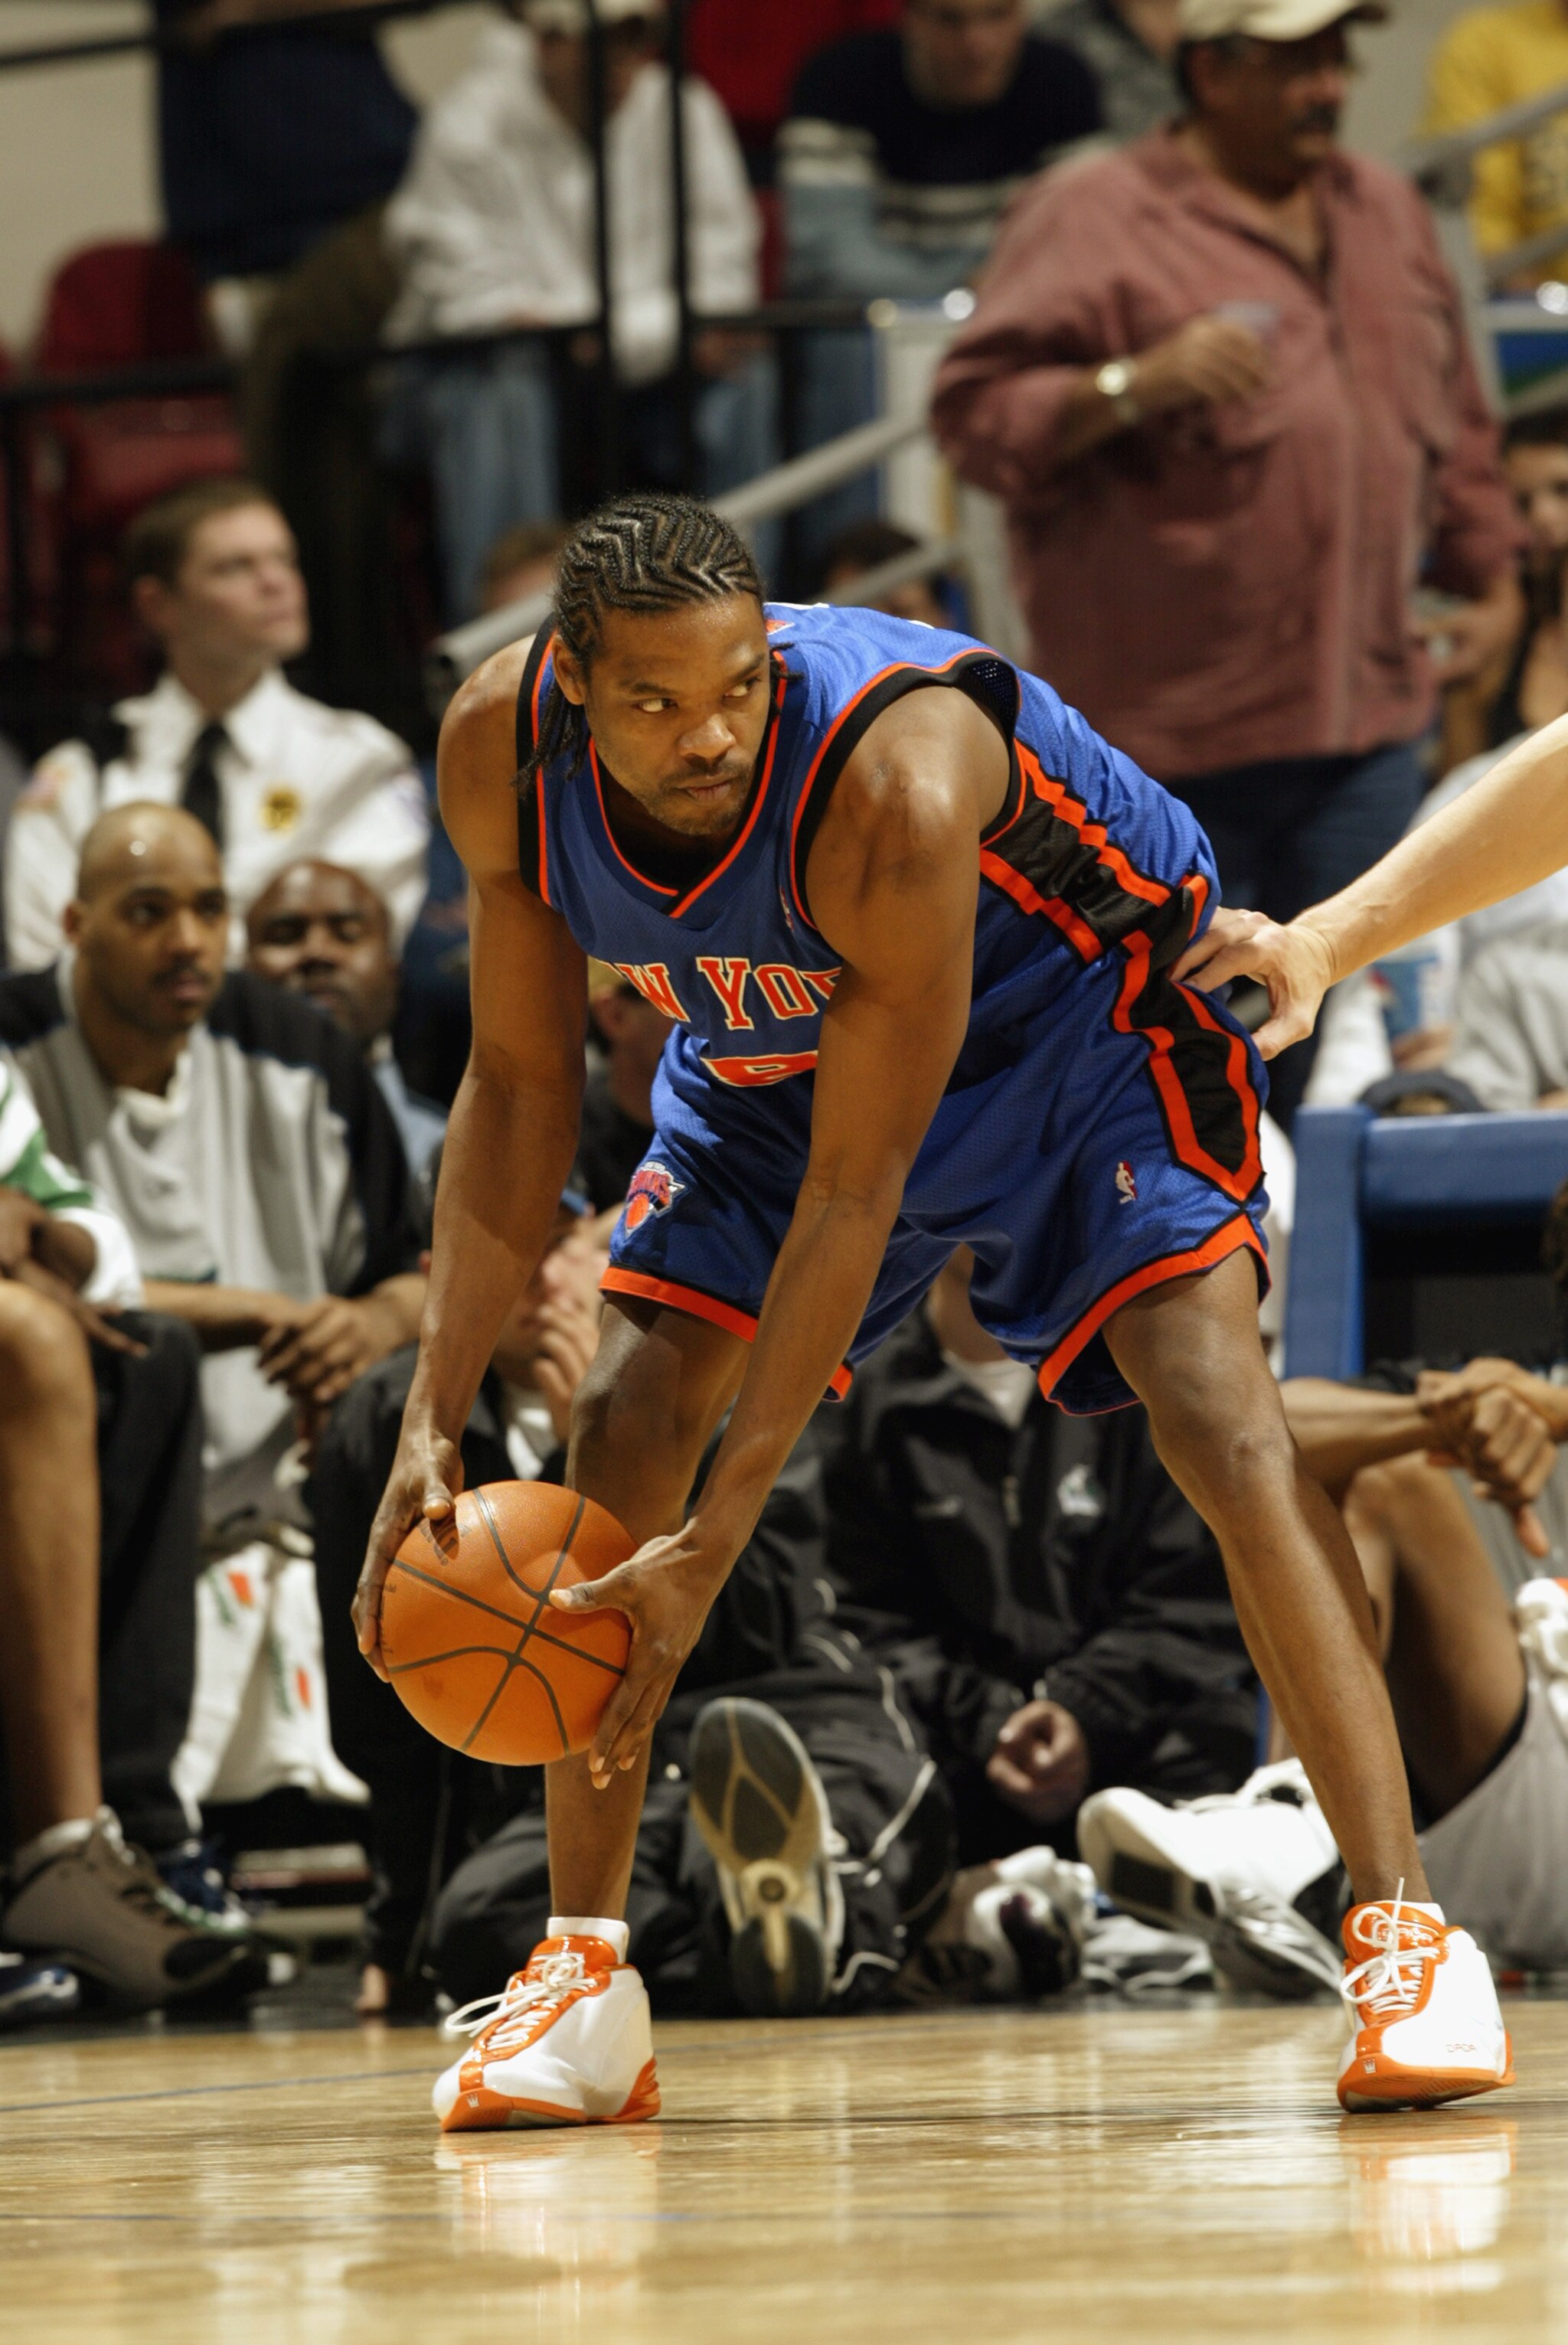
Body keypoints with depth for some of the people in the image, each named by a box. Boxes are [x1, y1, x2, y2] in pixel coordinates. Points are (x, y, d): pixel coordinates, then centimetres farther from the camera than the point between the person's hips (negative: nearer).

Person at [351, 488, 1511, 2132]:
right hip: (774, 1040, 6)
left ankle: (1403, 1931, -25)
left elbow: (851, 1196, -35)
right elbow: (519, 1088, -10)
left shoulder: (895, 784, -41)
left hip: (1078, 1003, -5)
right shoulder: (500, 750, -25)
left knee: (1215, 1406, -25)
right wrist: (434, 1418, -19)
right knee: (620, 1424, -7)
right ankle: (582, 1983, 3)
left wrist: (717, 1544, -36)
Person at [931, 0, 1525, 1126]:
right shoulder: (1095, 220, -6)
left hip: (1367, 719, 6)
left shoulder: (1389, 215, 16)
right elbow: (978, 411, -12)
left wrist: (1492, 581, 20)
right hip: (1170, 737, -6)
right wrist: (1135, 385, -25)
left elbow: (1457, 423, 27)